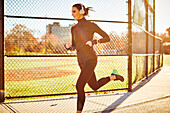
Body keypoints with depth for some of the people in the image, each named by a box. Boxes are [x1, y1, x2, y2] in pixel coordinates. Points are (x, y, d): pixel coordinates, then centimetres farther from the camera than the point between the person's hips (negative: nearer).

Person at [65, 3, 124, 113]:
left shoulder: (91, 25, -7)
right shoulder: (74, 28, 9)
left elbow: (107, 38, -2)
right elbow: (74, 46, 16)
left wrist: (94, 41, -18)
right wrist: (68, 46, -8)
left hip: (90, 59, -7)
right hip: (81, 61, 7)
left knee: (79, 86, -15)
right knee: (95, 86, 19)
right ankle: (113, 77, 40)